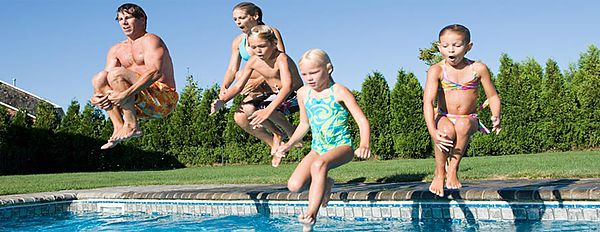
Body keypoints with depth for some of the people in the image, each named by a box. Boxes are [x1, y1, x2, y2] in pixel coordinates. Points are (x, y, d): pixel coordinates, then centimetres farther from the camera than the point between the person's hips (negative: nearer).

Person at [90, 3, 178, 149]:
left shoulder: (150, 40, -5)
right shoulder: (116, 50, 18)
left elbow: (155, 72, -23)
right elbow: (105, 78, 6)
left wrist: (126, 93, -33)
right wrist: (98, 97, -18)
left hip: (164, 100, -7)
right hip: (142, 106, 7)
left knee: (116, 74, -23)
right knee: (99, 78, -7)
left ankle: (131, 126, -24)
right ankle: (118, 128, -17)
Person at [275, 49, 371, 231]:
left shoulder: (339, 92, -7)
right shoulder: (303, 93, 8)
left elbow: (362, 121, -11)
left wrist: (364, 145, -30)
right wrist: (289, 144, 11)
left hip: (341, 146, -5)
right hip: (317, 148, 5)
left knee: (319, 164, -39)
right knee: (294, 185, -17)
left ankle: (311, 215, -33)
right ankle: (324, 184, 14)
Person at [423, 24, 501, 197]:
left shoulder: (478, 69, 0)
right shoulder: (436, 70, -8)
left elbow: (493, 96, 6)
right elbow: (428, 101, -19)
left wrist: (496, 117, -16)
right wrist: (433, 131, -33)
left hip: (469, 120, 1)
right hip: (444, 118, -1)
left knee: (462, 124, -35)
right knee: (447, 129, -36)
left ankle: (453, 169, -16)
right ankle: (439, 173, -12)